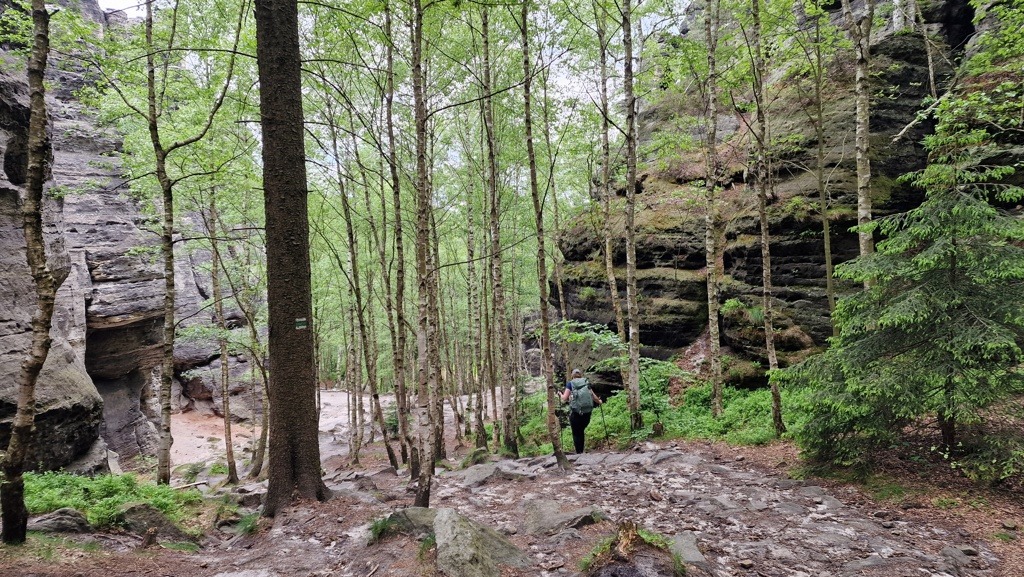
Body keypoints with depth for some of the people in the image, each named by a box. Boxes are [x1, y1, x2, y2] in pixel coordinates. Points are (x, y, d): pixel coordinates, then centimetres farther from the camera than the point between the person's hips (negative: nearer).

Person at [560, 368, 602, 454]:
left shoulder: (570, 383, 3)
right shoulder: (586, 382, 12)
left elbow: (564, 399, -2)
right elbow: (594, 397, 14)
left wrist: (560, 394, 19)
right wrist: (599, 401, 35)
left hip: (575, 412, -3)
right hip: (587, 412, 3)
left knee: (576, 434, 8)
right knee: (581, 431, 22)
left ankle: (579, 453, 6)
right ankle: (581, 451, 19)